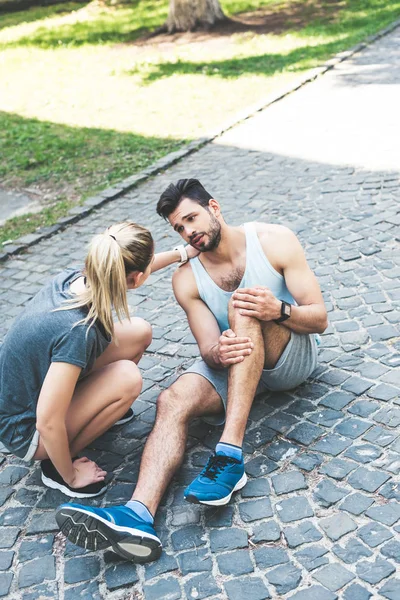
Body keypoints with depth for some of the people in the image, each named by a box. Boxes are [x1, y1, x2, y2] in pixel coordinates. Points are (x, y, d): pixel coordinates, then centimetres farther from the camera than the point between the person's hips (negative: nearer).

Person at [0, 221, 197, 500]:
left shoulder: (75, 278, -15)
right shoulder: (77, 331, -38)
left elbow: (125, 269, 10)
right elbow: (47, 424, -33)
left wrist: (181, 252, 17)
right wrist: (70, 475, -16)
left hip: (36, 388, 7)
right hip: (25, 431, -7)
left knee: (140, 333, -2)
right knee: (128, 378, -27)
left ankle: (94, 407, 19)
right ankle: (57, 466, -7)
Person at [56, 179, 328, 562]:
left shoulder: (275, 241, -10)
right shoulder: (186, 279, -3)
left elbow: (319, 318, -12)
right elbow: (208, 348, -11)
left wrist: (279, 310, -34)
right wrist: (219, 353, -36)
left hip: (294, 354, -3)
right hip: (236, 361, 3)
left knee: (242, 307, -34)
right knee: (172, 401, -26)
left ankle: (229, 456, -43)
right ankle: (139, 515, -47)